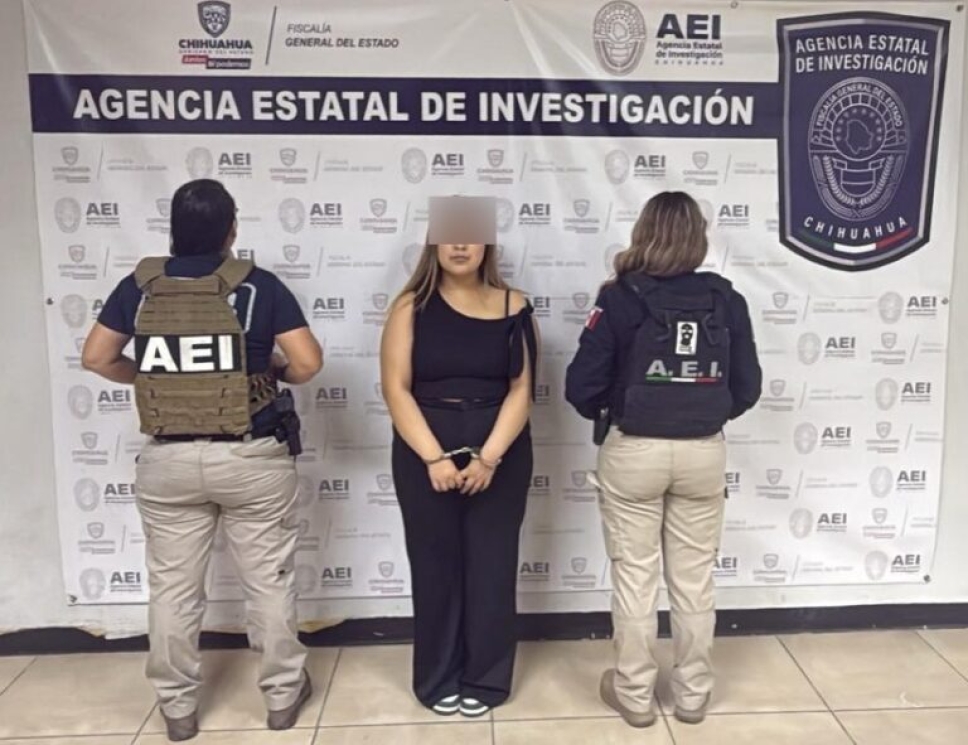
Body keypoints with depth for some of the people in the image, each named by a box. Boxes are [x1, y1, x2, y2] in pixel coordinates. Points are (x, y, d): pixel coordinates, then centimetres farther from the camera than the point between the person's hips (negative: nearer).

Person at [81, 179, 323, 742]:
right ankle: (283, 694, 27)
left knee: (173, 587, 15)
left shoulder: (140, 285, 0)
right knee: (269, 581, 12)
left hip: (167, 461, 3)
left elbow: (97, 358, 5)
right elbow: (308, 362, -12)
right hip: (252, 459, -2)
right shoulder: (257, 285, -9)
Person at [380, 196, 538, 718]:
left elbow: (521, 390, -3)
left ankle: (485, 679, 25)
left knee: (491, 567, 7)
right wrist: (434, 457, -15)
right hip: (424, 455, 0)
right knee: (435, 567, 8)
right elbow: (396, 388, -7)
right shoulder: (412, 307, -1)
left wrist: (488, 457, -14)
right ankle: (438, 680, 26)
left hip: (499, 454, 1)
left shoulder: (511, 307, 1)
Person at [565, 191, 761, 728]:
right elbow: (746, 388, 1)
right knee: (694, 580, 15)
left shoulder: (620, 298, -12)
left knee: (634, 578, 11)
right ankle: (693, 694, 30)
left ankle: (634, 694, 25)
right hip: (704, 453, 3)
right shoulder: (726, 300, -3)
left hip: (633, 453, -2)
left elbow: (581, 387, -11)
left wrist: (607, 415, 10)